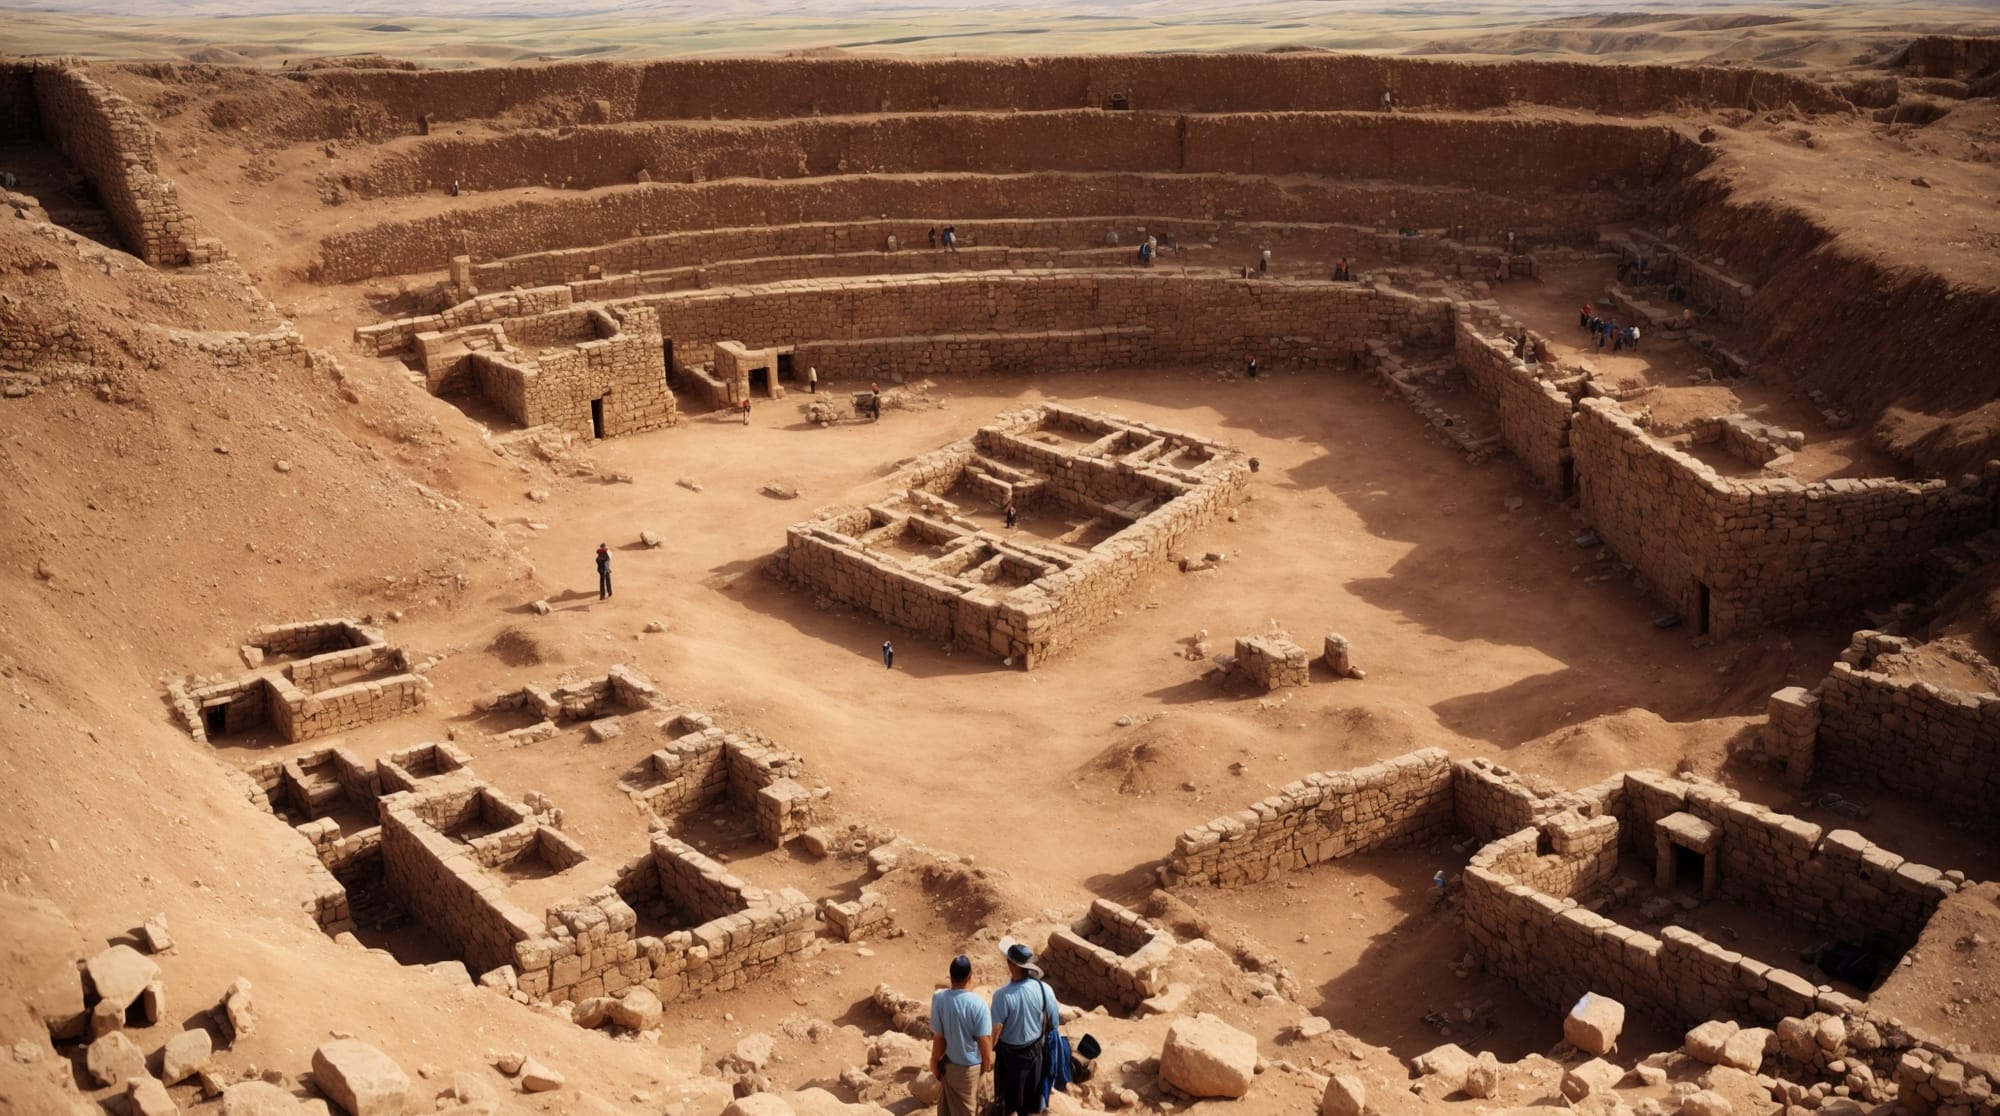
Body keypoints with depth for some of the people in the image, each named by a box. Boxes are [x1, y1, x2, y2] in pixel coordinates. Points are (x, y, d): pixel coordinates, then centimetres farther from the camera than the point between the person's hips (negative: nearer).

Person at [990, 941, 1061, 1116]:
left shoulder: (1002, 995, -30)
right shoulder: (1043, 989, -18)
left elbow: (996, 1029, -22)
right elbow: (1054, 1019, -6)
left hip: (1009, 1051, -3)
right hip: (1033, 1049, 3)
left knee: (1010, 1096, 18)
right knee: (1031, 1093, 22)